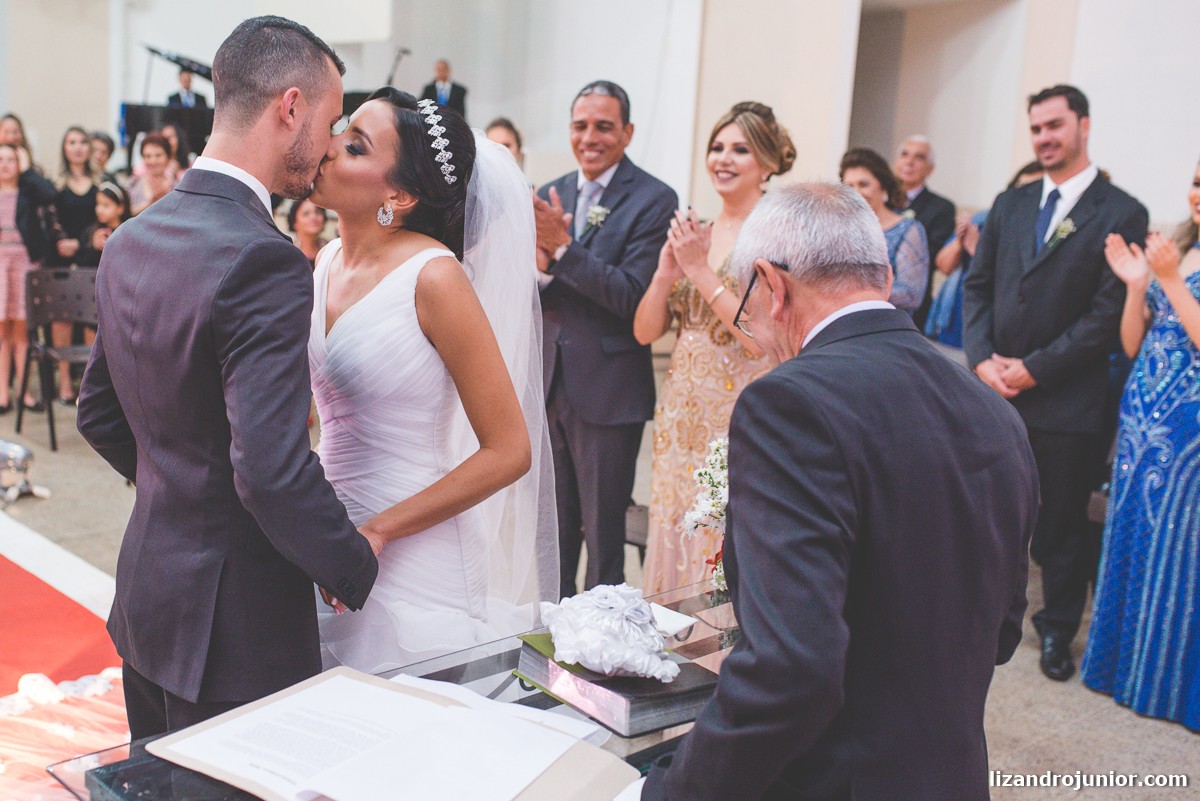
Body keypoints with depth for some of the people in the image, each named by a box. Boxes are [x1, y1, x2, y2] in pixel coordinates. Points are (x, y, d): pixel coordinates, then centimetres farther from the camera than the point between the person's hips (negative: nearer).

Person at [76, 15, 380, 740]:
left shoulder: (131, 241, 4)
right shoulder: (265, 263, -24)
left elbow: (98, 414, 14)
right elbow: (273, 470, -29)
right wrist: (357, 566, -14)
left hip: (145, 593, 8)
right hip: (237, 627, -8)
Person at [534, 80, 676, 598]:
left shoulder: (653, 200, -9)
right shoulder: (550, 197, 9)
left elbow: (635, 297, -19)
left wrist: (563, 248, -23)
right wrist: (540, 268, -14)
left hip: (608, 390, -6)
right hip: (548, 384, 6)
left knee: (603, 533, 5)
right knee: (554, 527, 19)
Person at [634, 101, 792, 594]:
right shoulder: (694, 234, 9)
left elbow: (762, 339, -19)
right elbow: (645, 332, 6)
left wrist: (701, 270, -17)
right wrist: (666, 270, -10)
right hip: (682, 419, 6)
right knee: (677, 546, 12)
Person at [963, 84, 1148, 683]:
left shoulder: (1121, 214, -4)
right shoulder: (1009, 205, 11)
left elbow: (1108, 315, -10)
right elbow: (977, 286, 10)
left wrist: (1033, 368, -13)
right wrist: (983, 360, -5)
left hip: (1066, 398, -4)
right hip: (996, 388, 4)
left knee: (1063, 520, 8)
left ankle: (1058, 630, 25)